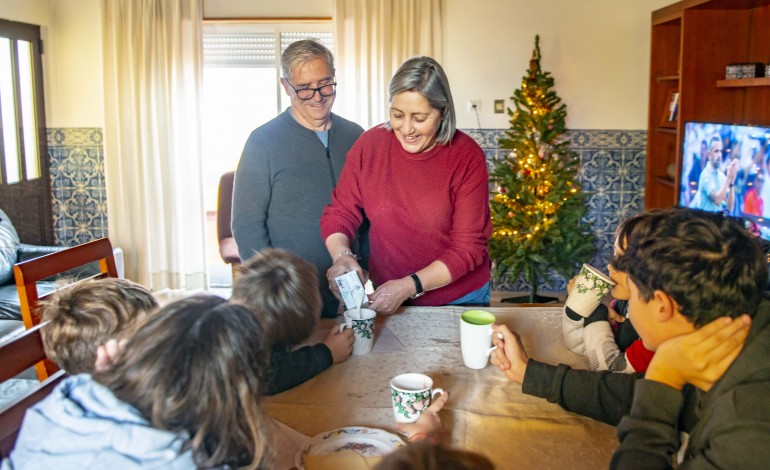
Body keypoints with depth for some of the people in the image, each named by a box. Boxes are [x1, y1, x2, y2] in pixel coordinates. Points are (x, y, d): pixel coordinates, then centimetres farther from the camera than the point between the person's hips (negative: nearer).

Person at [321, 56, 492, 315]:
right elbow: (339, 213, -3)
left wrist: (409, 286, -26)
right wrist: (342, 255, -24)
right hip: (386, 298, 2)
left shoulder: (467, 156, -17)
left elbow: (468, 248, -17)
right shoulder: (370, 144, -10)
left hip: (459, 300, -1)